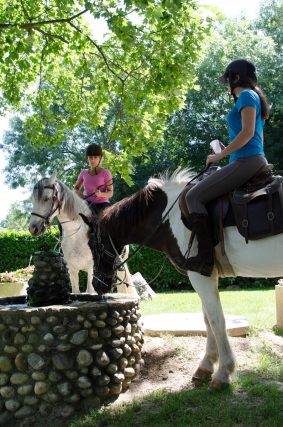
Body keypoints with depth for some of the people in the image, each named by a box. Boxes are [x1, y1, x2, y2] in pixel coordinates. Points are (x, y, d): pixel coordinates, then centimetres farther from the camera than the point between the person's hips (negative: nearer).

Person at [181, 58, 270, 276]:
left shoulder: (246, 96, -5)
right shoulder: (255, 97, 25)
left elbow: (247, 132, -18)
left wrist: (220, 155, -13)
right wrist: (228, 151, 20)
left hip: (245, 162, -11)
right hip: (258, 160, 11)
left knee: (193, 196, -15)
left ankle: (205, 258, -21)